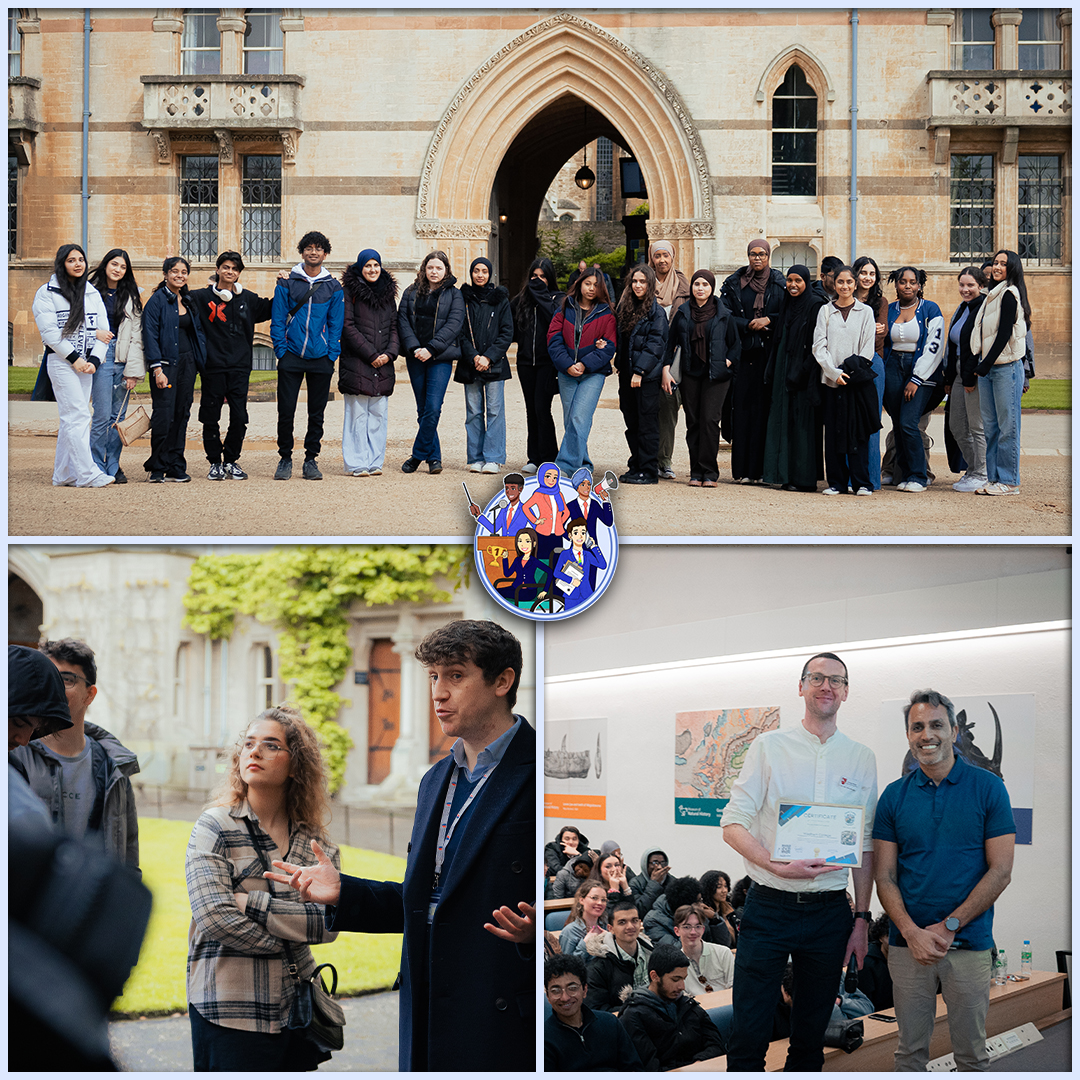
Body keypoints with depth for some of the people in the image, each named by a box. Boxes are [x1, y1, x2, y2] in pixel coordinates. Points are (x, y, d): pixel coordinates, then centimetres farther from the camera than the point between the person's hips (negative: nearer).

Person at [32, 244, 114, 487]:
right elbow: (49, 332, -9)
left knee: (71, 419, 6)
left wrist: (94, 360, -4)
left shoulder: (93, 294, 14)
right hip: (61, 361, -5)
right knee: (77, 416, -14)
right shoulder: (47, 293, -2)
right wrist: (74, 358, -13)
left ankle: (63, 475, 10)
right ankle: (87, 474, -18)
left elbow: (102, 330, 10)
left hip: (86, 364, 5)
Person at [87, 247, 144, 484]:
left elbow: (136, 336, 7)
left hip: (123, 358, 3)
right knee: (103, 415, -9)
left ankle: (113, 466, 13)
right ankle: (97, 466, 1)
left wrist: (133, 370, -1)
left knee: (118, 416, 4)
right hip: (101, 357, -3)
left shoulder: (130, 296, 12)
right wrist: (95, 333, -17)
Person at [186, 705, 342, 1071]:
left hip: (295, 1009, 4)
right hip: (231, 1013, -4)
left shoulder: (315, 841, 7)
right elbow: (215, 918, -16)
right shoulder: (215, 827, -4)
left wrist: (253, 903, -15)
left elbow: (330, 922, -7)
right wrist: (288, 944, -5)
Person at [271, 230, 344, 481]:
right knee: (286, 411, -2)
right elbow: (278, 320, 3)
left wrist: (332, 355, -3)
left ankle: (311, 459, 14)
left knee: (316, 413, 5)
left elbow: (336, 324, 6)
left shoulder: (333, 288, 6)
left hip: (320, 359, 1)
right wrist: (281, 350, -6)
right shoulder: (287, 284, 3)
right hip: (291, 357, -1)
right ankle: (285, 458, 10)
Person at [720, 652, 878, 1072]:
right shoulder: (769, 746, 1)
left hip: (829, 911, 3)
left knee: (811, 1036, 11)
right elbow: (733, 824, -5)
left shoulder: (861, 760, 8)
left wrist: (861, 919, 5)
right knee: (749, 1035, -3)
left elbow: (865, 847, 11)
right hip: (769, 907, -2)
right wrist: (777, 866, -20)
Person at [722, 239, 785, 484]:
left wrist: (768, 320, -8)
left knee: (766, 407, -3)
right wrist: (748, 325, -8)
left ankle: (763, 468, -1)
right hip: (743, 353, 0)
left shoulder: (780, 284, 8)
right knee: (742, 407, -4)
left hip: (770, 352, 0)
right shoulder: (734, 284, 8)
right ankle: (742, 470, -2)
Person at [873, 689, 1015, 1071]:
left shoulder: (988, 788, -1)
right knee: (910, 1051, 7)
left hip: (970, 942, -2)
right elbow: (885, 876, 4)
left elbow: (1000, 871, -4)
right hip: (907, 943, 2)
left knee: (971, 1053, 5)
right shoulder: (894, 796, 5)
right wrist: (913, 933, -12)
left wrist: (948, 927, -11)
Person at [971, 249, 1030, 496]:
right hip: (989, 366, 9)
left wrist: (986, 364, -15)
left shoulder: (1009, 294, -9)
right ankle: (994, 478, 14)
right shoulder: (993, 295, 17)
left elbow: (1005, 333, -15)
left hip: (1006, 366, -9)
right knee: (990, 425, 9)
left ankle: (1009, 481, -2)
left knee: (1007, 425, -5)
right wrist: (982, 364, 11)